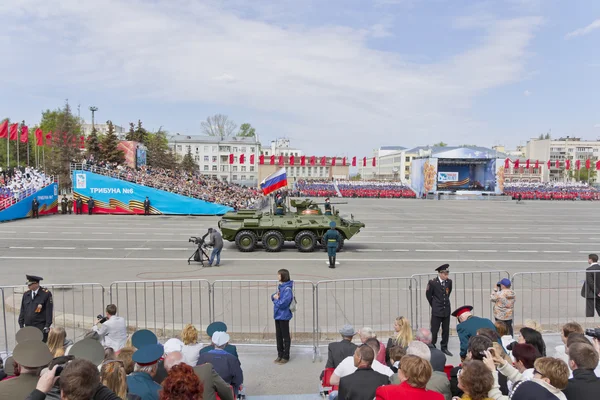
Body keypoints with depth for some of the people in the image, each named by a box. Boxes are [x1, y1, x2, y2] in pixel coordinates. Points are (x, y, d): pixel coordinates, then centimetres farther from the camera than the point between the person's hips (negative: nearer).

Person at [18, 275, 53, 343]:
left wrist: (47, 326, -10)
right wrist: (21, 324, 8)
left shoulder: (46, 294, -6)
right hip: (28, 327, 5)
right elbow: (22, 310, 13)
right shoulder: (26, 294, 9)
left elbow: (49, 311, -7)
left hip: (41, 328, -4)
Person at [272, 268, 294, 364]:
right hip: (277, 315, 9)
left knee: (286, 336, 7)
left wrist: (276, 300, -11)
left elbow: (283, 303, -27)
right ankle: (280, 355, 31)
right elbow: (274, 296, 13)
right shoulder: (280, 286, 6)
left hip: (284, 316, -9)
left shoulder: (287, 289, -22)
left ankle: (286, 356, 19)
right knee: (278, 336, 18)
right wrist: (274, 296, -9)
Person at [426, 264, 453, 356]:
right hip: (436, 311, -4)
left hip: (446, 310, 4)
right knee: (434, 330, 1)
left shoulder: (449, 282, -2)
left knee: (446, 330, 12)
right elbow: (428, 295, 0)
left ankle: (444, 348, 25)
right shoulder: (433, 283, -14)